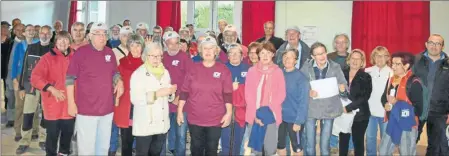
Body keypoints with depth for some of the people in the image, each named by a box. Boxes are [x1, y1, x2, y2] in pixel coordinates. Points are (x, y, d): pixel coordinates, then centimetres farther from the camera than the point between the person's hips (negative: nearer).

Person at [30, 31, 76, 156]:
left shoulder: (75, 57, 4)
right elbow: (35, 78, -13)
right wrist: (52, 89, -23)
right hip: (53, 104, -3)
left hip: (70, 104, 3)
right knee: (52, 134, 7)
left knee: (68, 133, 15)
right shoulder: (48, 57, -5)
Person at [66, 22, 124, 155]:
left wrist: (119, 82, -4)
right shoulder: (81, 52, -10)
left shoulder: (110, 53, 6)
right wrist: (71, 103, -12)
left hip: (107, 109, 5)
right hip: (86, 110, -5)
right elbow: (70, 78, -9)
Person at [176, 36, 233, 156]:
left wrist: (229, 113, -7)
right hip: (195, 117, 1)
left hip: (215, 119, -1)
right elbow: (184, 92, 3)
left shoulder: (223, 70, -2)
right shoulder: (193, 68, 1)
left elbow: (228, 94, -3)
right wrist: (180, 111, 1)